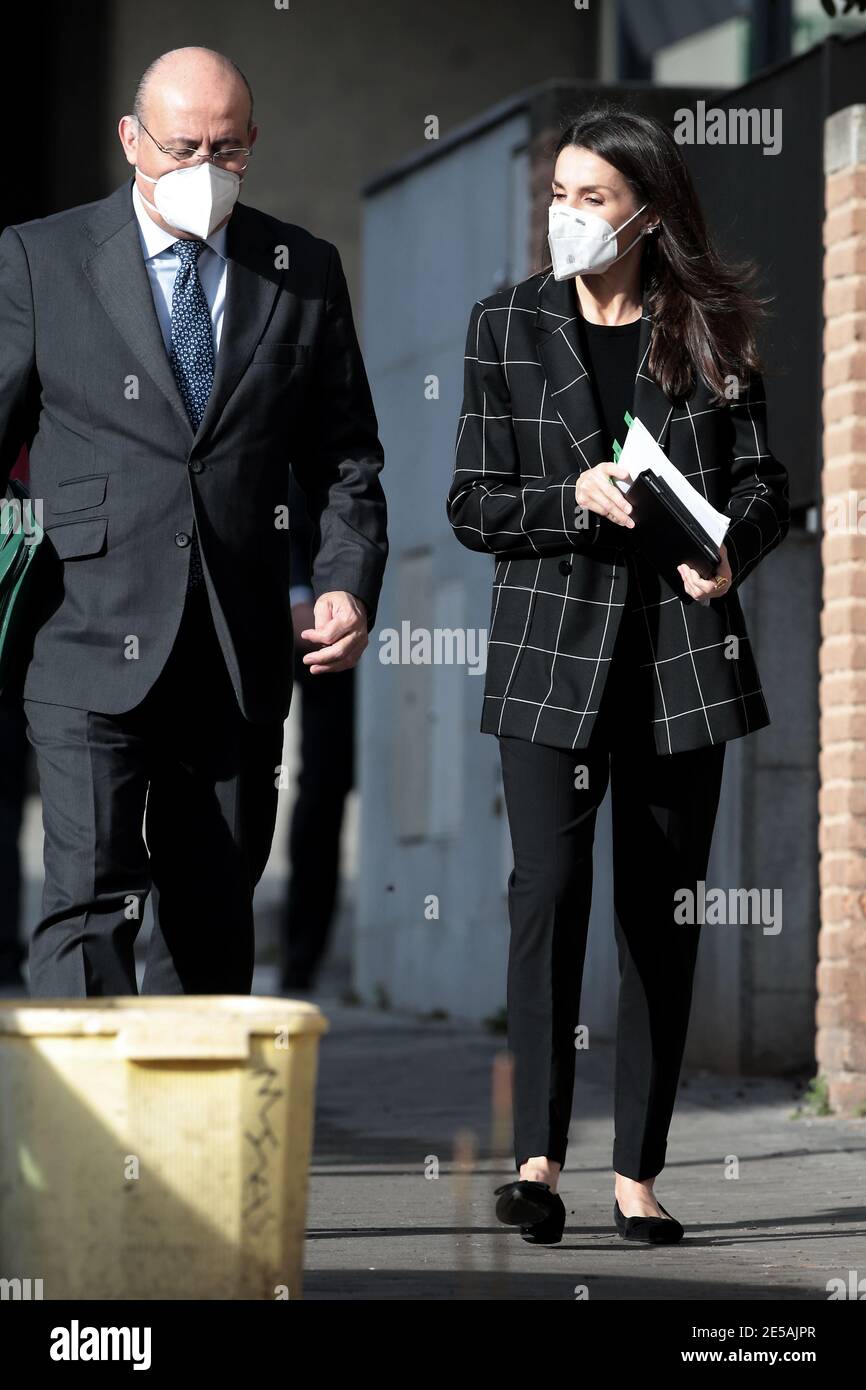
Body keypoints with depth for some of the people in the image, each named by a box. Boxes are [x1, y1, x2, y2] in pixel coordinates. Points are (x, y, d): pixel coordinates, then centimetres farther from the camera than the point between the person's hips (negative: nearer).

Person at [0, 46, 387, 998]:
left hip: (239, 665, 3)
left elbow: (344, 454, 12)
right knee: (90, 903, -13)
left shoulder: (304, 270, 9)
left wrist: (349, 581, -3)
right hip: (95, 648, -3)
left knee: (213, 917, 9)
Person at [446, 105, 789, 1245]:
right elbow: (472, 506, 4)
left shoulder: (709, 330, 6)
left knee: (663, 910, 3)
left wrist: (730, 549, -16)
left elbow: (764, 482, 5)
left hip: (682, 646, 1)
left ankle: (638, 1174, 9)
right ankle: (537, 1157, -13)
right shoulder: (508, 327, 5)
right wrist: (580, 498, -14)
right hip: (552, 647, -1)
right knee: (548, 886, -15)